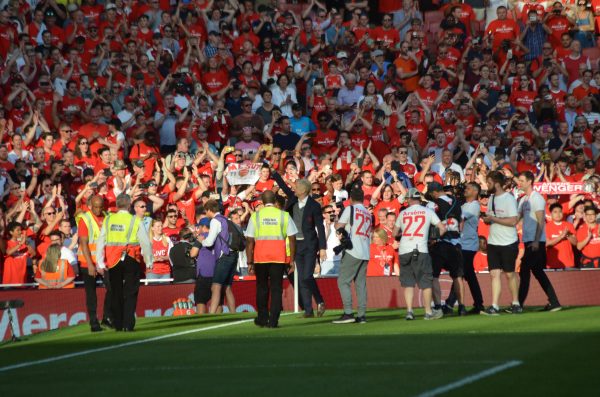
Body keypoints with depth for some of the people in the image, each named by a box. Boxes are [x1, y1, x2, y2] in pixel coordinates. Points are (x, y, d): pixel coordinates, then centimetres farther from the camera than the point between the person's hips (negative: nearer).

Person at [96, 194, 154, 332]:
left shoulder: (108, 220, 0)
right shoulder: (135, 221, -6)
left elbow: (101, 242, 2)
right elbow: (146, 243, -3)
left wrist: (100, 263, 9)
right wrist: (148, 262, 9)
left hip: (113, 261, 2)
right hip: (131, 261, -2)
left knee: (116, 293, 13)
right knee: (130, 293, 3)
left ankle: (118, 324, 15)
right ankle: (128, 324, -4)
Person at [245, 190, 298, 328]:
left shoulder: (255, 216, 1)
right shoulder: (284, 215, 2)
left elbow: (249, 241, 0)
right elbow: (292, 239, 0)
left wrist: (250, 262, 4)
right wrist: (292, 260, 6)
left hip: (260, 257, 1)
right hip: (279, 257, 0)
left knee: (262, 287, 15)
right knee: (276, 288, 2)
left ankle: (262, 318, 20)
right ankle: (273, 320, -4)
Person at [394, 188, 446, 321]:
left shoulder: (403, 213, 10)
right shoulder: (428, 211, 6)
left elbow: (394, 233, 17)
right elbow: (442, 228, 4)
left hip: (404, 250, 2)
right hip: (421, 250, -2)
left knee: (408, 282, 7)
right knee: (426, 282, 6)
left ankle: (409, 311, -3)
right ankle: (428, 312, 9)